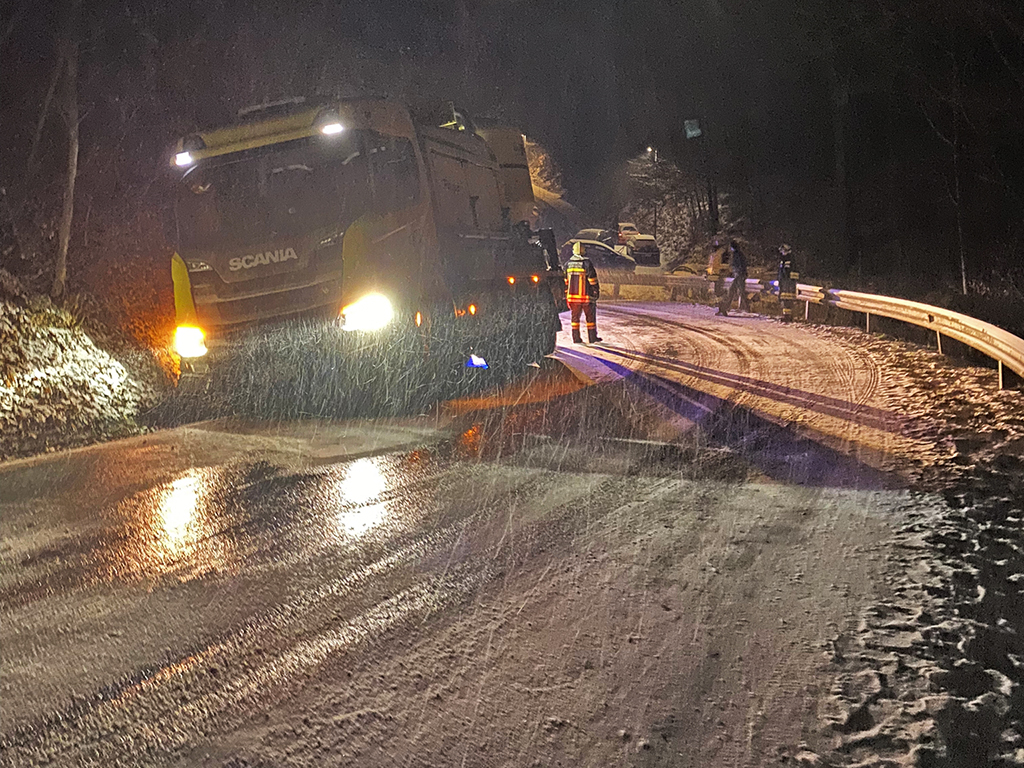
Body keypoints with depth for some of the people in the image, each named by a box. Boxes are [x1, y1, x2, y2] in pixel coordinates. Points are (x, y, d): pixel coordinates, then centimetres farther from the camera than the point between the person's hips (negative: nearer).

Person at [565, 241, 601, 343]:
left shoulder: (568, 264, 4)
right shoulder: (587, 263, -11)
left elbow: (565, 281, 10)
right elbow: (593, 280, -10)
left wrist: (566, 295, 17)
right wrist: (597, 292, 0)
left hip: (572, 295, 4)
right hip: (587, 296, -4)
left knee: (575, 317, 11)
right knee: (590, 317, 8)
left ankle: (576, 338, 11)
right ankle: (592, 338, 11)